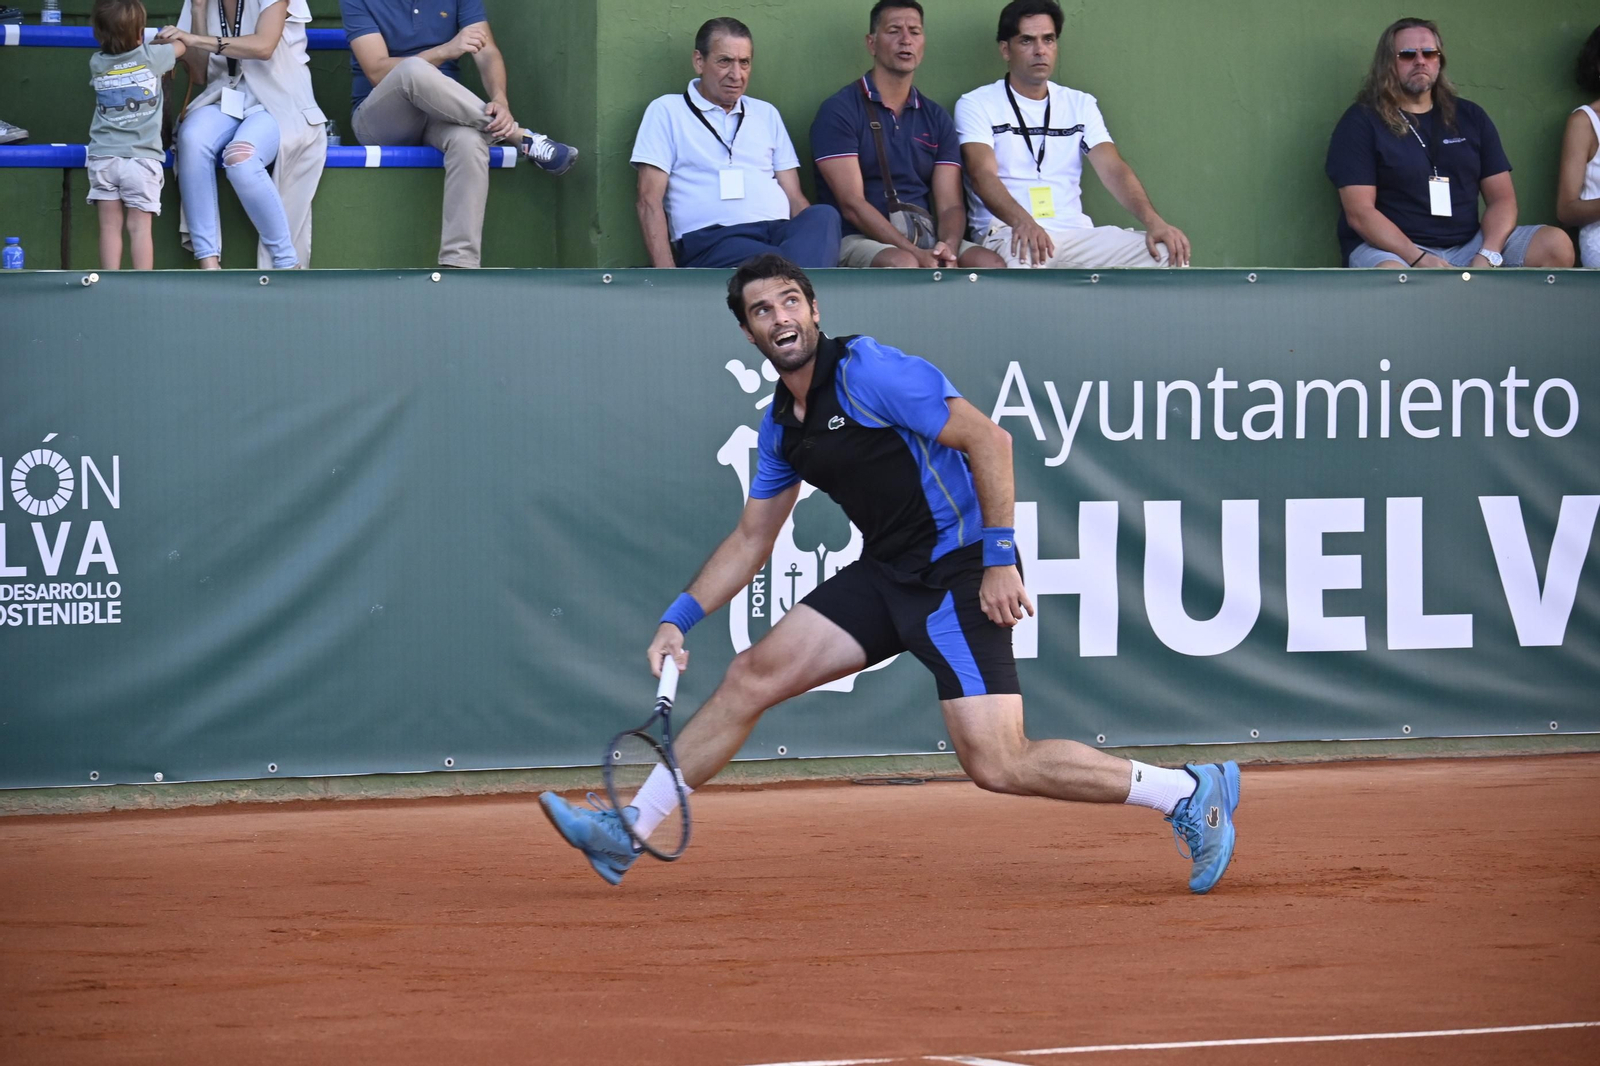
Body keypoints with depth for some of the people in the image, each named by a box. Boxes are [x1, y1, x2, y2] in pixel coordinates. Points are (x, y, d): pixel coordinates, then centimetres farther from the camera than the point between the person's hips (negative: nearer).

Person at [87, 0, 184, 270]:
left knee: (110, 227, 2)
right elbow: (181, 45, 17)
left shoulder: (97, 63, 4)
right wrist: (173, 36, 38)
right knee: (140, 228, -2)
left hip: (104, 159, 2)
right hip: (141, 158, -2)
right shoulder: (151, 57, -2)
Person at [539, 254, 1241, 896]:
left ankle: (1190, 791, -6)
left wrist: (1000, 558, -22)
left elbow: (988, 440, -18)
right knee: (751, 676, 2)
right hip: (885, 575, 8)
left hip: (960, 575, -8)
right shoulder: (780, 426, 11)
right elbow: (752, 540, 21)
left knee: (998, 767, -17)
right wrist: (678, 619, 11)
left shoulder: (868, 372, -15)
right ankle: (628, 830, 8)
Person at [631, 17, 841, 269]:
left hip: (779, 233, 5)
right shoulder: (667, 111, 14)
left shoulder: (766, 114, 28)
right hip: (709, 240, -5)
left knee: (824, 215, -34)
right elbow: (649, 201, 5)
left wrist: (818, 236, -3)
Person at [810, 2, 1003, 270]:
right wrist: (917, 254, -21)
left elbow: (950, 205, 9)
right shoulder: (840, 111, -1)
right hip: (862, 239, -5)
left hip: (927, 238, 5)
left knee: (992, 265, -25)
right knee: (903, 265, -39)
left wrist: (948, 247, -16)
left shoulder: (936, 119, 17)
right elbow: (852, 205, -10)